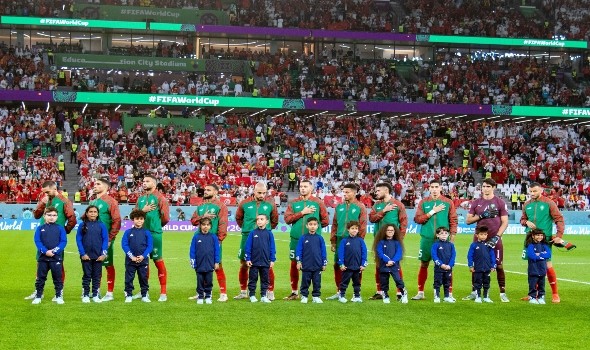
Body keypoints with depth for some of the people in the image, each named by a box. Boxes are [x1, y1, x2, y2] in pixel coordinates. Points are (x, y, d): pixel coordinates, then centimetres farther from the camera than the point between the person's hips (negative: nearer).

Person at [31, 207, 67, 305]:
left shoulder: (60, 228, 2)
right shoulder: (40, 228, 4)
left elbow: (63, 241, -4)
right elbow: (37, 241, -3)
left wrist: (54, 251, -17)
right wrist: (45, 251, -17)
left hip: (56, 257, -1)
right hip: (42, 257, 1)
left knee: (58, 278, 5)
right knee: (40, 278, 7)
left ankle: (59, 296, 13)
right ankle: (38, 296, 15)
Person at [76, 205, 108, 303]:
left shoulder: (101, 225, 1)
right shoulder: (82, 225, 0)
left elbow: (105, 240, 1)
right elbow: (78, 240, -1)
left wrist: (103, 254, -6)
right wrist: (83, 254, -9)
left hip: (98, 256, 1)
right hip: (86, 256, -1)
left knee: (97, 276, 7)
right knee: (86, 276, 6)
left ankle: (95, 295, 15)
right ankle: (85, 295, 13)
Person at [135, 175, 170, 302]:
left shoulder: (159, 197, -4)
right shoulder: (141, 198, 15)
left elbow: (165, 217, -7)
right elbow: (133, 216, 11)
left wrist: (155, 225, 7)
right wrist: (143, 210, -6)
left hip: (154, 234, -6)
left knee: (158, 261, -4)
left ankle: (163, 293, 0)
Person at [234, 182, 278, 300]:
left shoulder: (270, 204, 0)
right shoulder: (245, 204, 0)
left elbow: (275, 220, 14)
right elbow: (238, 218, 15)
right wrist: (246, 228, 11)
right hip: (247, 237, 1)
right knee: (244, 265, 8)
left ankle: (270, 292, 5)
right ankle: (243, 292, 20)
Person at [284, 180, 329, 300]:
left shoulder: (318, 202, 3)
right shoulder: (293, 203, 8)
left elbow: (325, 220, 5)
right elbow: (287, 219, -4)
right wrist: (302, 212, -9)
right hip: (296, 239, 3)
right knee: (294, 264, 7)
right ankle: (294, 292, 17)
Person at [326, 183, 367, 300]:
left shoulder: (360, 207, -2)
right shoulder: (339, 207, 11)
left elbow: (363, 226, -5)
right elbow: (334, 224, 12)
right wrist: (333, 241, 8)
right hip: (340, 240, 4)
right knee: (337, 265, 6)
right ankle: (339, 292, 16)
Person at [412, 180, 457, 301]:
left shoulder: (448, 202, 4)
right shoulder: (423, 202, 6)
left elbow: (453, 221, 3)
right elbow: (417, 219, -2)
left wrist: (452, 236, -5)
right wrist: (432, 212, -10)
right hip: (427, 239, 1)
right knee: (424, 265, 7)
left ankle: (449, 294, 3)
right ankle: (420, 293, 15)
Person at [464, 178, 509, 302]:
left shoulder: (500, 202, 1)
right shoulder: (476, 202, 9)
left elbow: (505, 222, -1)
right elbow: (468, 220, 7)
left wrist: (497, 237, -12)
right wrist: (481, 215, -9)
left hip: (494, 239, -3)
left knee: (499, 265, -3)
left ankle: (502, 293, 4)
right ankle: (474, 292, 12)